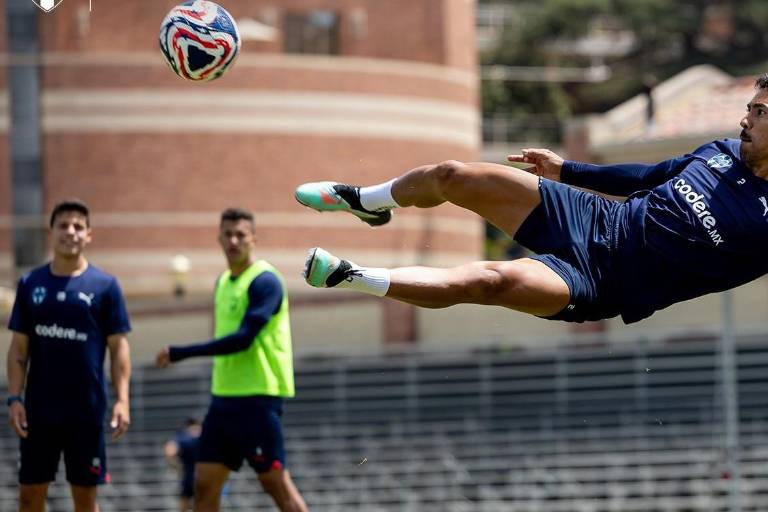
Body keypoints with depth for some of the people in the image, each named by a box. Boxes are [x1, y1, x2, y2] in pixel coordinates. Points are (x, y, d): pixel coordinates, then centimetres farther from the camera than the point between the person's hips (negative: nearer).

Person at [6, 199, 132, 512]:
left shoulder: (104, 286, -1)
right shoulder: (31, 284, 5)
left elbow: (118, 347, -1)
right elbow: (19, 348, 7)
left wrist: (122, 399, -10)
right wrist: (15, 398, -3)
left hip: (86, 411, -2)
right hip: (38, 410, 2)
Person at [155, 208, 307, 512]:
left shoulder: (264, 281, -12)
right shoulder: (223, 282, 15)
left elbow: (243, 339, -21)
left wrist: (181, 353, -22)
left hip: (258, 398, -8)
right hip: (224, 396, 8)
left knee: (275, 482, -5)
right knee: (204, 484, 4)